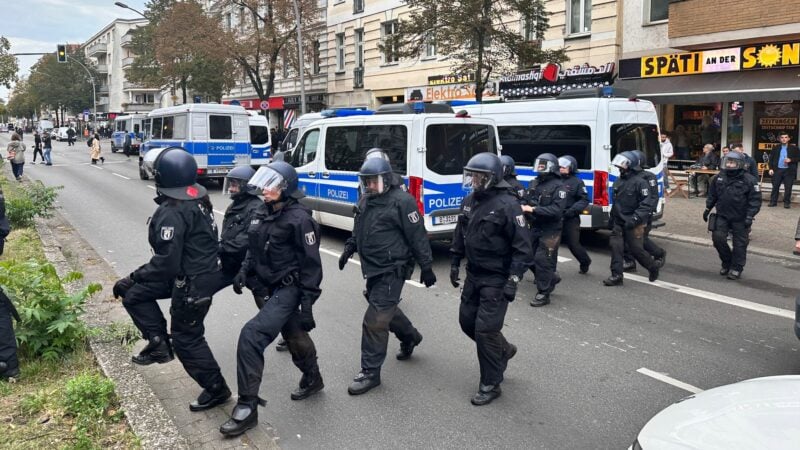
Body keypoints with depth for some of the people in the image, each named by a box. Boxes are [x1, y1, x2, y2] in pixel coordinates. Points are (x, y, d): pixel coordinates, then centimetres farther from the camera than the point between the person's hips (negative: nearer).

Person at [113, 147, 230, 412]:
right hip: (203, 270, 9)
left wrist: (133, 278, -16)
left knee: (186, 339, 8)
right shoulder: (199, 199, 3)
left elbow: (167, 263, -27)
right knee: (135, 294, 17)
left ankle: (217, 389, 20)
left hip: (191, 283, -9)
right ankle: (159, 342, 19)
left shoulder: (172, 212, -25)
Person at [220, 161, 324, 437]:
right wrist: (244, 271, 4)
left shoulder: (299, 218, -18)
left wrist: (307, 303, -18)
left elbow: (311, 264, -17)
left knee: (251, 336, -18)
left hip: (289, 290, -9)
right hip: (271, 288, 9)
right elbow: (255, 248, 20)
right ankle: (312, 380, 49)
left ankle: (247, 407, -9)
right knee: (293, 335, 25)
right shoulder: (263, 213, 5)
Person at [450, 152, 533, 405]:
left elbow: (523, 247, -18)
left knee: (485, 329, -6)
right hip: (474, 275, 8)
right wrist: (455, 264, 16)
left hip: (496, 280, -8)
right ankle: (503, 350, 40)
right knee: (467, 321, 15)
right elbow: (460, 235, 18)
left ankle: (490, 385, 10)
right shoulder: (469, 201, 6)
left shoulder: (507, 205, -18)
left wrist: (513, 282, -21)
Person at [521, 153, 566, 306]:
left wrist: (533, 209, -25)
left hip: (550, 231, -7)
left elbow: (557, 210, -22)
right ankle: (551, 278, 38)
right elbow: (526, 202, 14)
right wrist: (524, 208, -11)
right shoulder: (533, 183, 11)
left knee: (542, 260, -8)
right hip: (535, 228, 7)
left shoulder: (558, 186, -12)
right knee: (531, 258, 14)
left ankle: (543, 293, 3)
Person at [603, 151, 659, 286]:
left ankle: (653, 268, 27)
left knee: (636, 249, 1)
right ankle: (616, 275, 1)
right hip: (618, 223, 7)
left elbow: (647, 204, -18)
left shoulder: (639, 182, -12)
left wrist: (635, 218, -26)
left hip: (633, 224, -7)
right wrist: (611, 219, 22)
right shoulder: (618, 181, 12)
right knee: (616, 247, -3)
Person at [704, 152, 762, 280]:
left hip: (740, 219, -4)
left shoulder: (750, 180, -11)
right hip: (722, 216, 4)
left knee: (740, 244, 4)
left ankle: (736, 268, 16)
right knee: (718, 238, -4)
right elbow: (712, 195, 14)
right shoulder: (719, 178, 3)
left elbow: (755, 200, -10)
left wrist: (750, 216, -16)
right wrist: (707, 209, 13)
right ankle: (727, 262, 18)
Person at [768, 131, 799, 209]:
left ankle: (787, 203, 7)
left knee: (788, 188, 0)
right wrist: (771, 168, -1)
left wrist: (791, 160, -14)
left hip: (789, 171, -1)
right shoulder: (775, 148, 8)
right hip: (777, 170, 2)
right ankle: (773, 201, 10)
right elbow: (771, 159, 8)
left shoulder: (794, 148, 4)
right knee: (775, 187, 4)